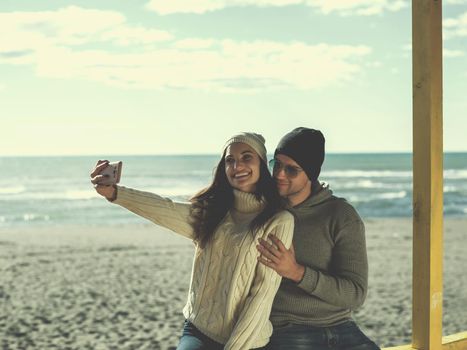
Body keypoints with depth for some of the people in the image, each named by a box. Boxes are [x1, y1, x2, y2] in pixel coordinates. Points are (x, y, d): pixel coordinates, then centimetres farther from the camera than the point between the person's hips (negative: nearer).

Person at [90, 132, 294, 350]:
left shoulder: (279, 221, -4)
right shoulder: (210, 211, 9)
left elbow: (264, 292, -9)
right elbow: (166, 210, -9)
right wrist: (114, 192, -24)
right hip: (197, 330, 3)